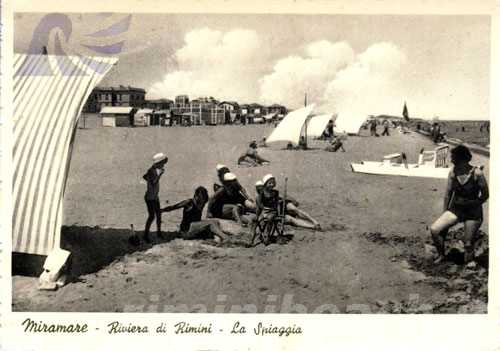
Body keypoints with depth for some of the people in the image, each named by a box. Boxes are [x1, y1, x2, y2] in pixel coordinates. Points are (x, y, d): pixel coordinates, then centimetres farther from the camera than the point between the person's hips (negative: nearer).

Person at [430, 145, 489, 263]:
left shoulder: (476, 173, -16)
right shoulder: (453, 172, -4)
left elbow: (485, 195, -8)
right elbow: (448, 193, 4)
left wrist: (472, 204, -12)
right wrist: (444, 214, 5)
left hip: (473, 213, -4)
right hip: (455, 209, 4)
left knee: (468, 244, 1)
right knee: (434, 229, -12)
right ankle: (441, 255, 11)